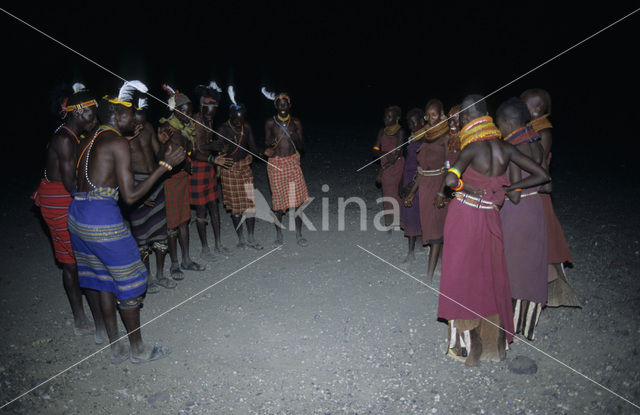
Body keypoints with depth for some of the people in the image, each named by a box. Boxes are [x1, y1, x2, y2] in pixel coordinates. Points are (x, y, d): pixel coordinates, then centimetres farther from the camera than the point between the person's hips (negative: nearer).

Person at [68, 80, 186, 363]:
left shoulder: (93, 138, 14)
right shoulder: (118, 143, -13)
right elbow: (130, 196, -16)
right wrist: (165, 165, -15)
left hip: (77, 214, 9)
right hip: (102, 217, -9)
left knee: (106, 279, 17)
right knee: (129, 283, 5)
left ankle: (115, 347, 29)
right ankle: (137, 349, 19)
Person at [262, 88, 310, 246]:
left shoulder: (296, 122, 3)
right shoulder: (270, 123, 0)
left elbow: (302, 147, 4)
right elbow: (266, 146, 5)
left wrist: (295, 137, -16)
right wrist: (270, 146, -19)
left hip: (293, 162, 1)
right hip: (276, 163, -1)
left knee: (297, 198, 0)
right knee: (278, 199, 3)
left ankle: (299, 235, 13)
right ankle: (279, 234, 20)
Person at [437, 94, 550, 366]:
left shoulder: (473, 149, -16)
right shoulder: (504, 148, 0)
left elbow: (450, 180, -32)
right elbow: (542, 175, 4)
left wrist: (468, 188, -12)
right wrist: (507, 188, 6)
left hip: (464, 216, -5)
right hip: (489, 217, 5)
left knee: (460, 275, 9)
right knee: (490, 276, 18)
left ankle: (467, 341, 17)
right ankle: (494, 342, 31)